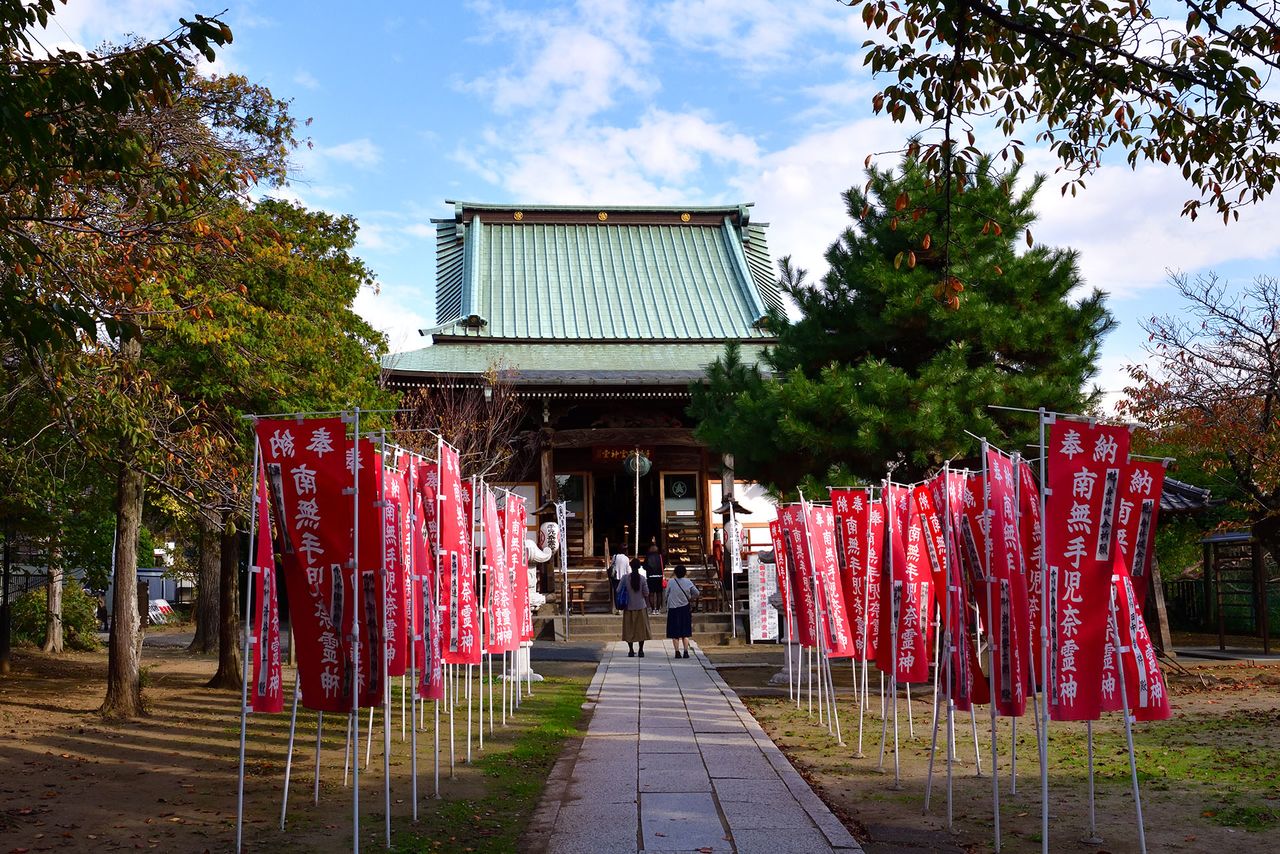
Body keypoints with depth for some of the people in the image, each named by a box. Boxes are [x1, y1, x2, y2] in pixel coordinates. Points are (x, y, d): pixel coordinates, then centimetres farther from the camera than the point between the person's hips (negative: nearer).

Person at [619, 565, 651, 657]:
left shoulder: (625, 578, -8)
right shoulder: (642, 578, -9)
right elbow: (646, 593, -6)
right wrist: (647, 604, 9)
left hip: (629, 607, 1)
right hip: (641, 607, 0)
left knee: (629, 629, 9)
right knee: (641, 629, 8)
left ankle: (631, 650, 8)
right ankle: (641, 650, 7)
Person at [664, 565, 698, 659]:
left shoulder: (671, 582, -8)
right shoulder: (688, 582, -5)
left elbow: (667, 594, 0)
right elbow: (696, 593, -1)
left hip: (673, 609, -2)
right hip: (685, 608, 2)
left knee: (675, 633, 5)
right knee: (685, 633, 9)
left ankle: (677, 652, -1)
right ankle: (686, 652, 2)